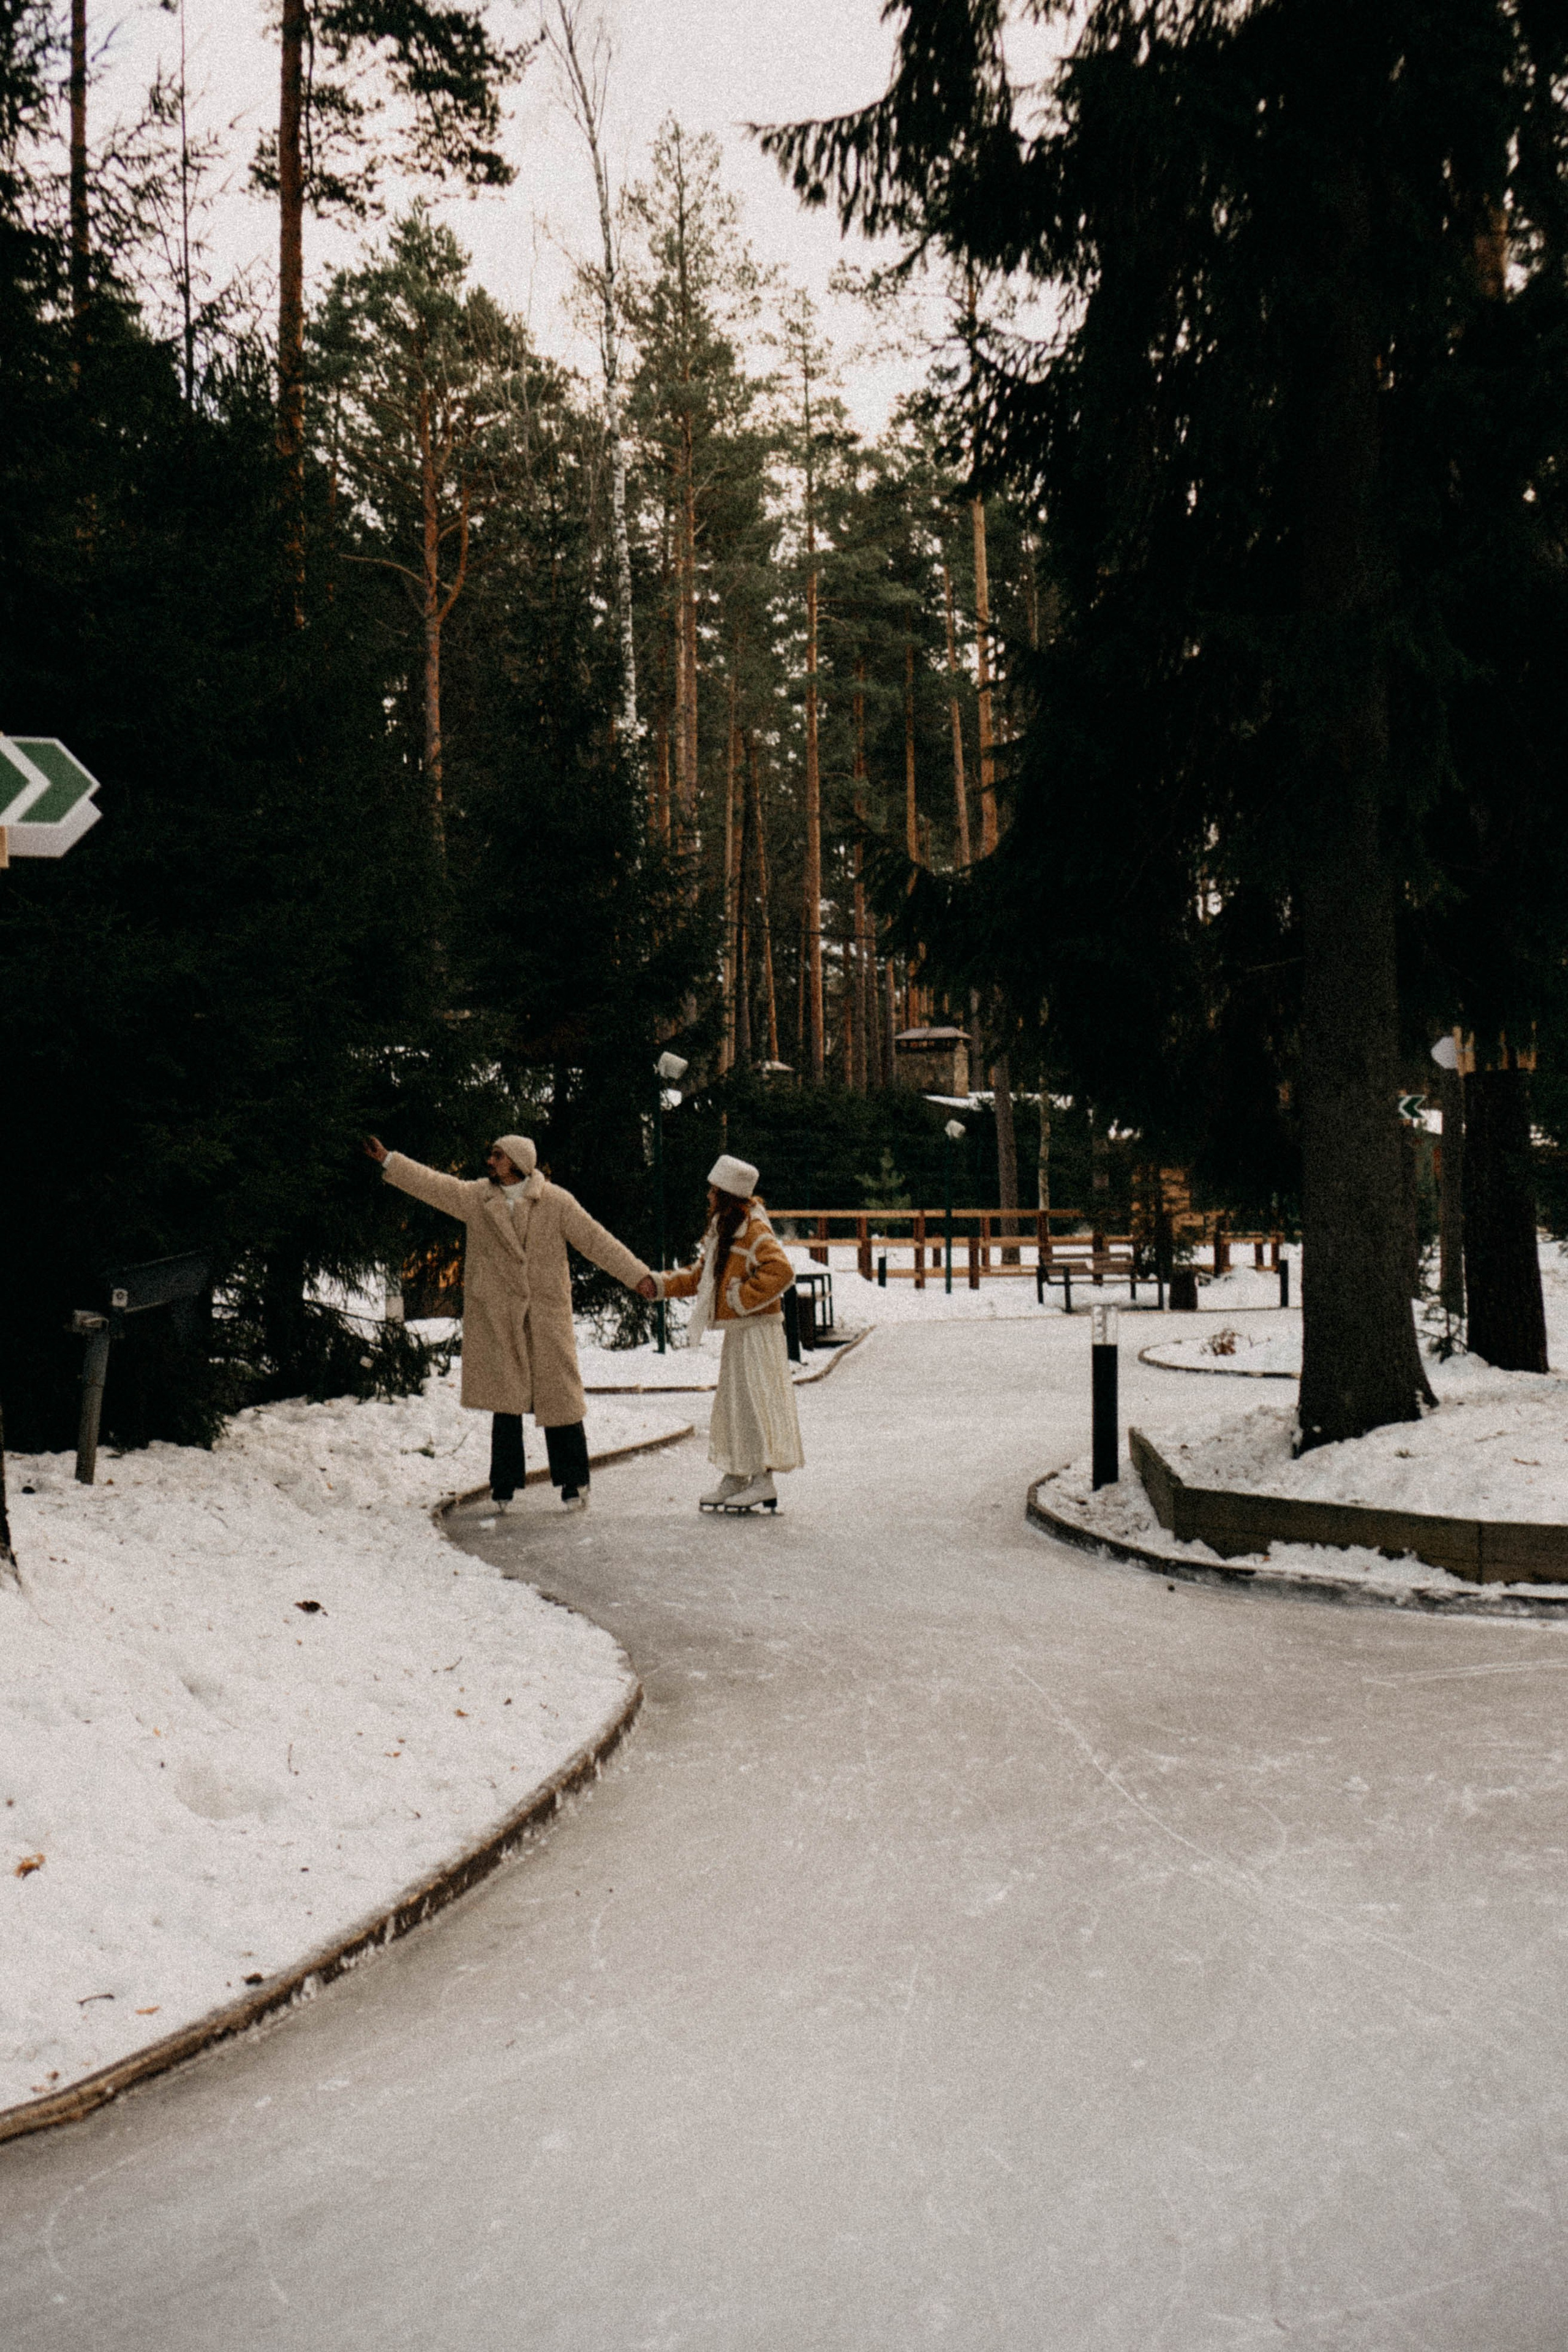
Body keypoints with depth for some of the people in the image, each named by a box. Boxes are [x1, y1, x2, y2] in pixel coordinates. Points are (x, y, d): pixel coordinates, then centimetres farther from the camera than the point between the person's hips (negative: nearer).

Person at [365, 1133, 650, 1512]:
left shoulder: (556, 1202, -3)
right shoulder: (474, 1198, 5)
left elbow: (595, 1240, -4)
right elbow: (431, 1183, 4)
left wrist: (637, 1275, -9)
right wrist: (387, 1160, -2)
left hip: (547, 1314, -2)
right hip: (496, 1315, 2)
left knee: (558, 1396, 2)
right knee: (504, 1399, 7)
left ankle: (573, 1481, 13)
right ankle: (505, 1484, 16)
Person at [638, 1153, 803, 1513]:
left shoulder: (755, 1231, -16)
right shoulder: (723, 1230, 14)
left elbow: (781, 1271, -28)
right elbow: (701, 1276, 22)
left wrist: (744, 1298, -20)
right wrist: (661, 1285, 13)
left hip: (758, 1329, -10)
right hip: (736, 1331, 10)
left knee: (756, 1401, -8)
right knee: (732, 1401, 14)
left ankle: (763, 1480, -4)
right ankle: (734, 1477, 22)